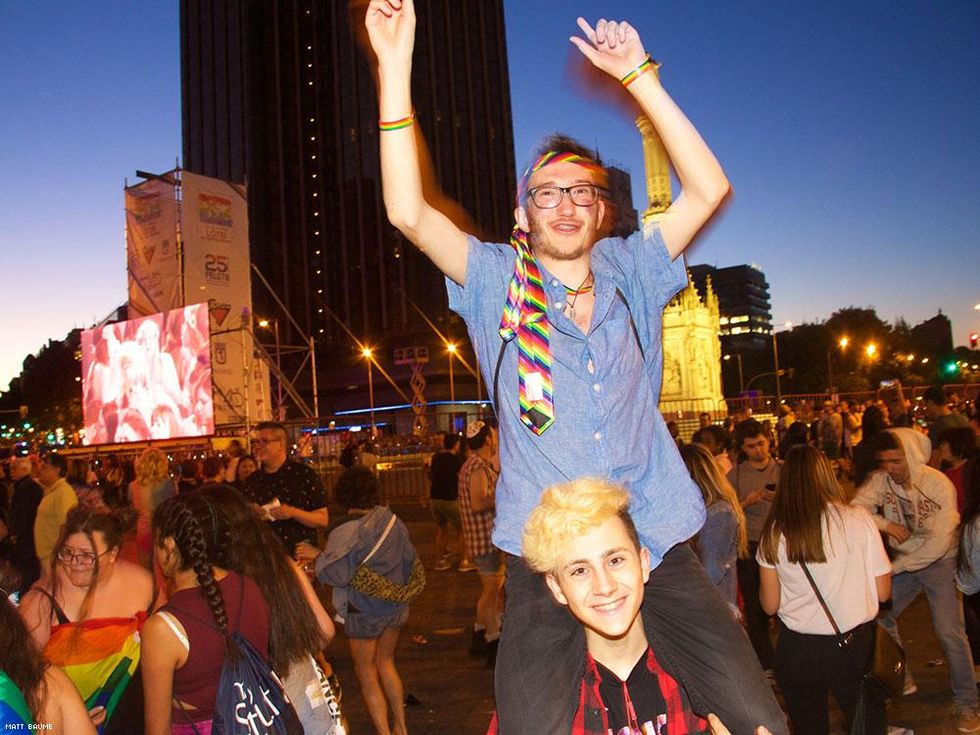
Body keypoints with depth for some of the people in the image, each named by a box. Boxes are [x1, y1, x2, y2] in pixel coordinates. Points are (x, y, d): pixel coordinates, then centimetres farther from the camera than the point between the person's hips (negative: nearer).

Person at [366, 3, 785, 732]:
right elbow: (409, 212, -9)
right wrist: (395, 66, -13)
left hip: (658, 544, 2)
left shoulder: (629, 272, 8)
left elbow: (709, 189, 1)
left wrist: (639, 74, -2)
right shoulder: (498, 282, 3)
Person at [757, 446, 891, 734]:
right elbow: (883, 593, -2)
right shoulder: (858, 520, -9)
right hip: (855, 645, 0)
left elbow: (770, 605, -2)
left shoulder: (774, 532, -7)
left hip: (796, 650, 0)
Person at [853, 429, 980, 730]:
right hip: (903, 561, 4)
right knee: (879, 616, 5)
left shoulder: (939, 485, -24)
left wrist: (895, 567, -22)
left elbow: (939, 542, -26)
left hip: (939, 562, -4)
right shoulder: (880, 481, -13)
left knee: (950, 632, -9)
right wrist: (886, 524, -28)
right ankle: (901, 680, 25)